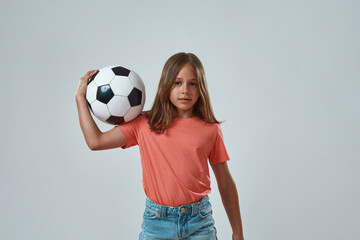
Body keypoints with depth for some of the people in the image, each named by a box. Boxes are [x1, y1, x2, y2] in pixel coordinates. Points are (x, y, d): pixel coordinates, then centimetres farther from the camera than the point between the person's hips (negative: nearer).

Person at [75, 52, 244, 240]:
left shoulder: (211, 129, 0)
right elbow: (96, 141, -3)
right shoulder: (144, 124, 0)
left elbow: (225, 183, 5)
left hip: (199, 220, 0)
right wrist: (80, 97, 1)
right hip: (156, 223, 0)